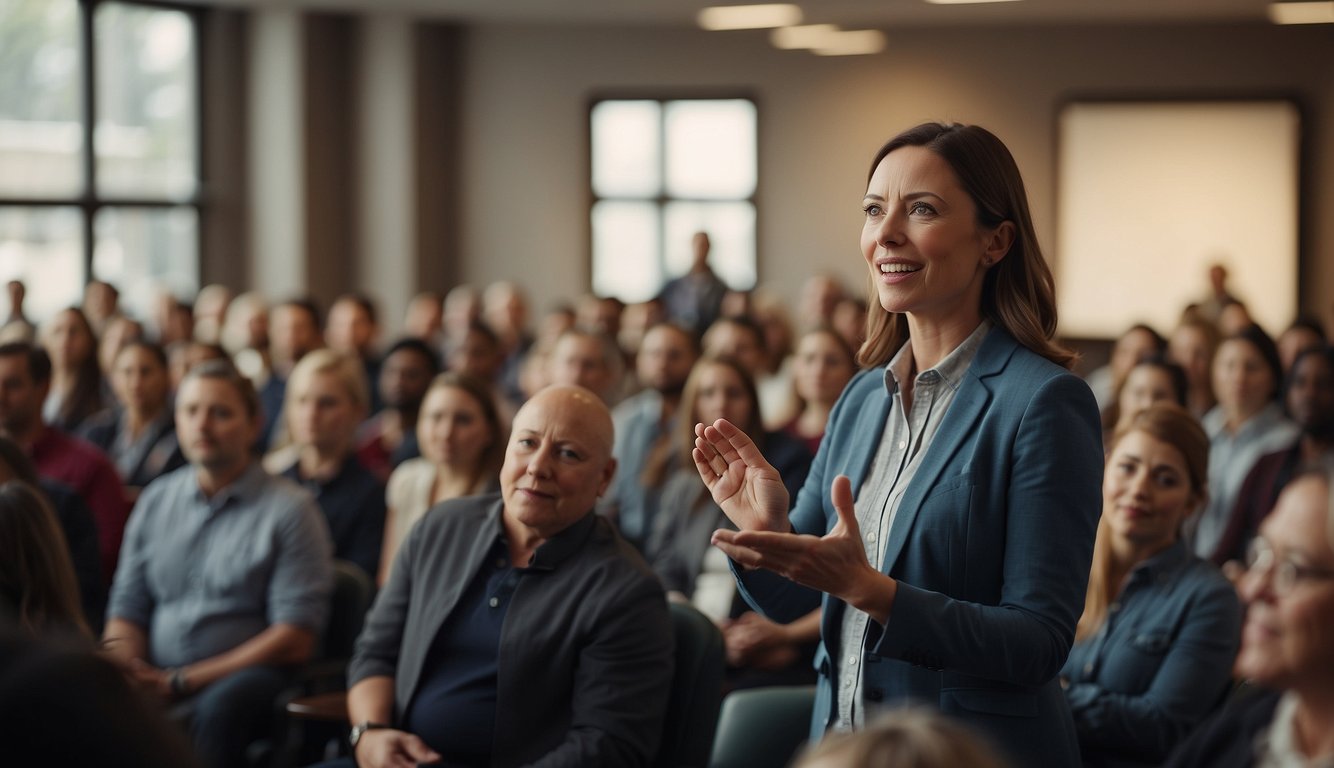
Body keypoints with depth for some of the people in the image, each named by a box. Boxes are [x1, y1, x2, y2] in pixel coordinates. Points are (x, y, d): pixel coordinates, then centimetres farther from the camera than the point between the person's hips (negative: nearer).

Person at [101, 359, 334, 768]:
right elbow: (127, 608, 16)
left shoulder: (289, 509, 0)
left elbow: (295, 641, -7)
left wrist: (181, 681, -11)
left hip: (247, 676, -4)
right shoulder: (155, 501, 16)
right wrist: (127, 669, -10)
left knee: (219, 707, -39)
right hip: (155, 681, 4)